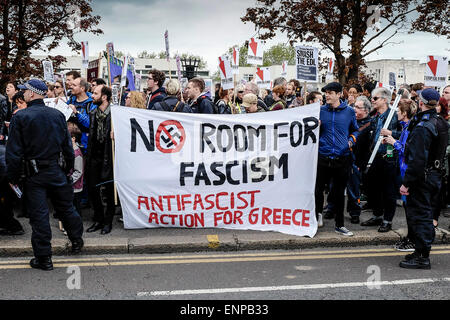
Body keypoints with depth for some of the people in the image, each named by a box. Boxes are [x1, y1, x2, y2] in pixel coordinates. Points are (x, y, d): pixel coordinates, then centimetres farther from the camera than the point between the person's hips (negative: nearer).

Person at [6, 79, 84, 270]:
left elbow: (14, 151, -10)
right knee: (65, 207, 18)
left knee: (38, 214, 3)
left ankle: (44, 258, 9)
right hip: (56, 171, 3)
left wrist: (13, 176, -2)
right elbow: (67, 145, 7)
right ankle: (77, 241, 31)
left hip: (34, 174, -3)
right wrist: (69, 167, 18)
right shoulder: (58, 115, 1)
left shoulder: (20, 117, -11)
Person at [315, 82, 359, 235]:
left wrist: (351, 140, -1)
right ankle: (318, 213, 31)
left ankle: (339, 224, 22)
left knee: (339, 192, 10)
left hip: (342, 158, 0)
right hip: (323, 157, 0)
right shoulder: (320, 111, 4)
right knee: (318, 188, 3)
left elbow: (355, 130, 18)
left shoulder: (349, 111, 4)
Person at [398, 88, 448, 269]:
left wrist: (406, 183, -21)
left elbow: (417, 159, -25)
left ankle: (422, 257, 3)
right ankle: (421, 251, 28)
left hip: (422, 178, -9)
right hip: (434, 176, 9)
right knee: (424, 214, 17)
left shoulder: (422, 128, -21)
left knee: (419, 215, -3)